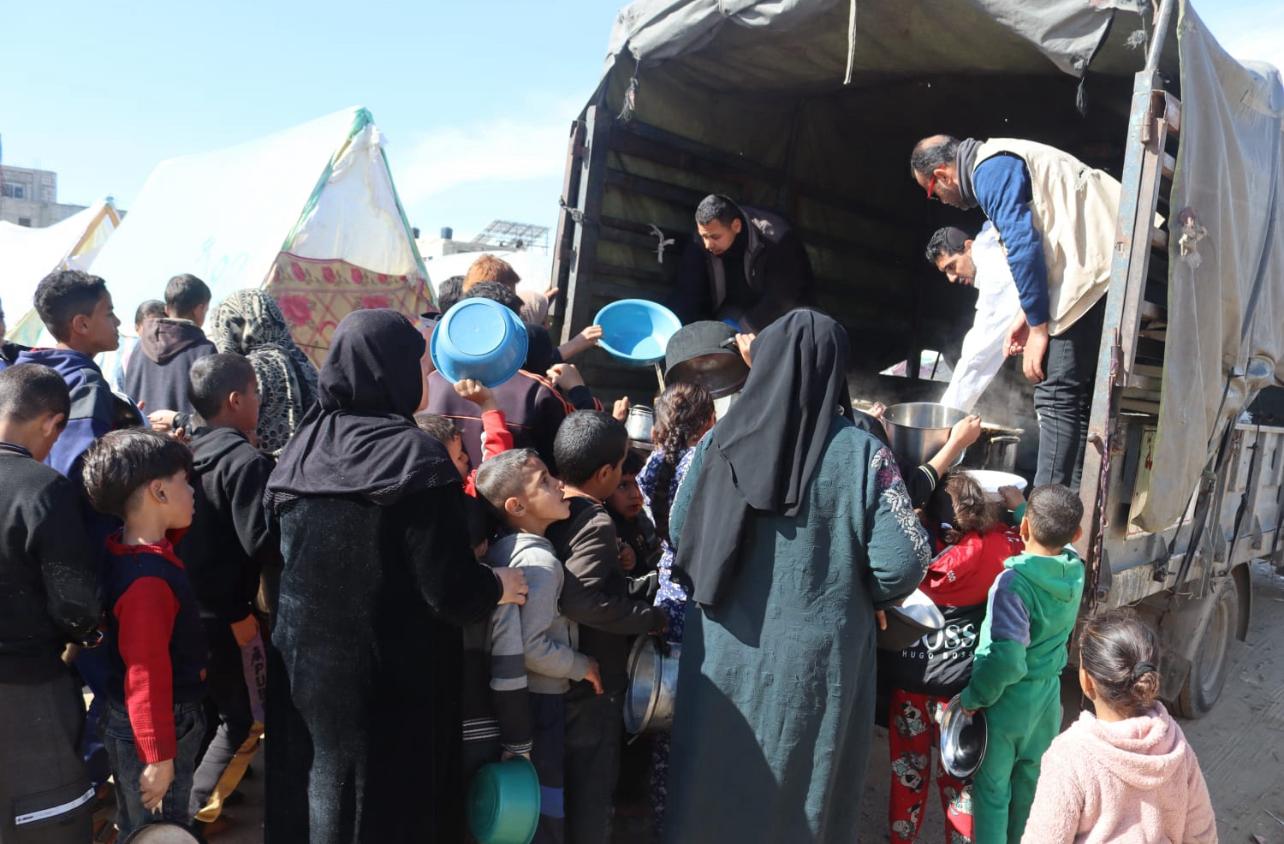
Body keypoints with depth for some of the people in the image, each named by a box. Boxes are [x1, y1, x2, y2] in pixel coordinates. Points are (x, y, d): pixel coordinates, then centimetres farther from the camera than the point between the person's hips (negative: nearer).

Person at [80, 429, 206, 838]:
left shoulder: (125, 550, 0)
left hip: (136, 724, 10)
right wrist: (160, 757, -23)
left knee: (139, 829, 25)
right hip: (151, 731, -9)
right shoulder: (148, 584, -30)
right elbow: (147, 677, -29)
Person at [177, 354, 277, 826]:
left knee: (201, 714, 23)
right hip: (227, 613, -8)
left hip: (185, 607, 8)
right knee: (244, 721, 8)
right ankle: (194, 807, 9)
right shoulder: (246, 461, -19)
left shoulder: (188, 453, 4)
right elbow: (263, 543, -23)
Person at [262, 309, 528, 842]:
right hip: (392, 679, -6)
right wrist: (497, 586, 0)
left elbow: (273, 562, 8)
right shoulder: (417, 459, -19)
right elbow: (451, 590, -20)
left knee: (308, 801, 20)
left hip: (303, 669, 6)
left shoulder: (302, 447, -1)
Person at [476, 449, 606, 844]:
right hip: (540, 698, -8)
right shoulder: (541, 561, -23)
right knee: (548, 805, 7)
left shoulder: (500, 548, 4)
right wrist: (582, 666, -15)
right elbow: (531, 646, -29)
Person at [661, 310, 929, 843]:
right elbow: (902, 564, -14)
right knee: (801, 795, 16)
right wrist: (857, 595, 6)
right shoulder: (862, 453, -11)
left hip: (724, 652, 2)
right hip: (817, 658, -1)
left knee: (715, 786, 18)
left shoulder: (719, 442, -5)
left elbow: (679, 536, 4)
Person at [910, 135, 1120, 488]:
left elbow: (1023, 246, -16)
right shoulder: (1007, 159, 26)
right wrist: (1029, 315, 25)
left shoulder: (991, 170, -7)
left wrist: (1038, 328, -13)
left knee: (1057, 396, -10)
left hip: (1094, 270, -10)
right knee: (1080, 397, 11)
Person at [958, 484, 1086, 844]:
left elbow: (1006, 658, -33)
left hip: (1007, 702, -6)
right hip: (1048, 695, 6)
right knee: (1032, 784, 23)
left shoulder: (1013, 582, -28)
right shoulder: (1075, 571, -9)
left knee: (992, 790, 11)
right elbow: (1057, 542, 16)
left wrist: (974, 697, -19)